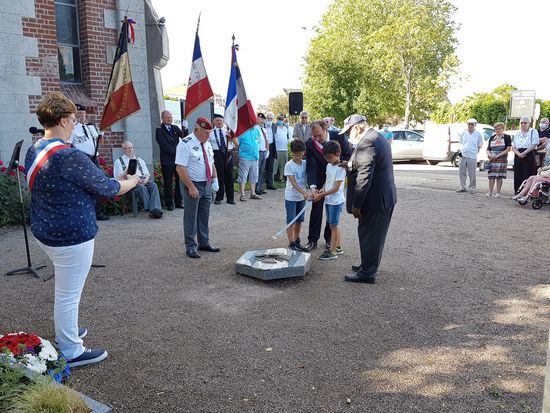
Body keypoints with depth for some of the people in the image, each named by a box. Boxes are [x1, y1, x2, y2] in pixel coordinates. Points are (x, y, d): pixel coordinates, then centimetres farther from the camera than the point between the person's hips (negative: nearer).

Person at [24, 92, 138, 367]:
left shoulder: (33, 151, 3)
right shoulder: (70, 156, -24)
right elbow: (107, 188, -16)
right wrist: (132, 182, 3)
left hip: (44, 231, 9)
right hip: (71, 237, -9)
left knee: (65, 289, 26)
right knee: (69, 294, 4)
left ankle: (65, 331, 44)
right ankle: (71, 353, 19)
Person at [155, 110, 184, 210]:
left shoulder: (175, 128, 14)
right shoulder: (159, 130, -3)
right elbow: (164, 145, -11)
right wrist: (176, 152, -13)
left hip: (178, 159, 5)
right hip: (167, 161, -5)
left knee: (179, 182, 6)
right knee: (168, 184, 2)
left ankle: (178, 202, 16)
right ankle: (169, 204, 10)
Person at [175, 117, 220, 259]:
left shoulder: (207, 144, 9)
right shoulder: (185, 144, -16)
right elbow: (180, 168, -21)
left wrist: (215, 180, 6)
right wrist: (191, 187, -23)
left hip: (207, 185, 7)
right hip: (193, 185, -7)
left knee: (204, 216, 15)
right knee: (191, 217, 0)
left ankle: (204, 243, 27)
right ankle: (190, 247, 10)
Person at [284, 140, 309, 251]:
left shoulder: (305, 164, 2)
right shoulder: (289, 165, -12)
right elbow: (293, 183, -18)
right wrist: (304, 192, -28)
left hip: (302, 197, 5)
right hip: (291, 197, -5)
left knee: (299, 220, 13)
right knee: (291, 221, 1)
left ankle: (296, 241, 25)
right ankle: (291, 243, 7)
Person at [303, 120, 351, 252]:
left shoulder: (339, 137, -18)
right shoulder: (309, 144, -19)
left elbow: (348, 154, -4)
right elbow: (311, 166, -21)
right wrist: (312, 186, -33)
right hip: (319, 179, 0)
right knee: (316, 207, -2)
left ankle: (329, 238, 18)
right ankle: (313, 240, 5)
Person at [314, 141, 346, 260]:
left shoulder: (340, 168, -18)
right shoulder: (329, 165, 8)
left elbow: (336, 188, -20)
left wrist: (321, 195, -17)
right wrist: (322, 189, -2)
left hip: (336, 201, -8)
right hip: (328, 200, 8)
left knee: (333, 225, -3)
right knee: (333, 225, 15)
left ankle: (332, 251, 4)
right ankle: (338, 247, 27)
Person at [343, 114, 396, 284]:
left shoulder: (366, 143, -21)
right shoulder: (379, 138, 13)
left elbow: (364, 177, -25)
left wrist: (356, 204, -21)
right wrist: (351, 165, 11)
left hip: (374, 199, -10)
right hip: (386, 197, 10)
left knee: (368, 235, 1)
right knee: (374, 235, 19)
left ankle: (367, 273, 11)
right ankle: (369, 265, 33)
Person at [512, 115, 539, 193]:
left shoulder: (533, 132, 2)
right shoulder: (517, 133, 16)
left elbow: (534, 145, -8)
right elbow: (513, 147, 9)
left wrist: (524, 153, -16)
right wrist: (519, 154, -9)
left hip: (529, 156, -5)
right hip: (518, 157, 5)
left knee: (528, 176, -9)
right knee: (518, 177, 3)